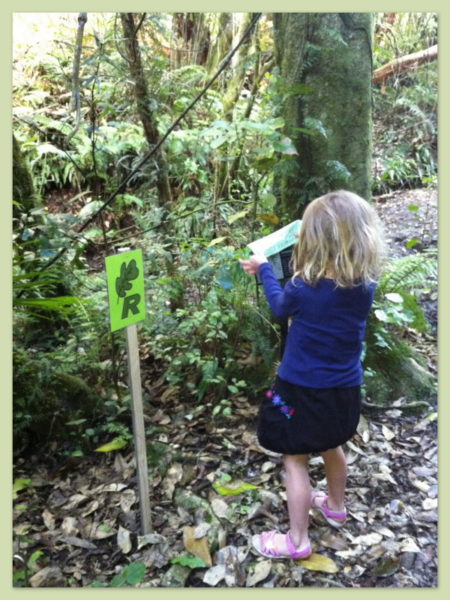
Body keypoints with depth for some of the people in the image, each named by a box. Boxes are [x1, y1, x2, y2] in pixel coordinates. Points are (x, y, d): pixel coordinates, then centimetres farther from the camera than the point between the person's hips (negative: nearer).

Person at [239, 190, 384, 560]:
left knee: (296, 460, 11)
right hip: (345, 389, 6)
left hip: (303, 390, -5)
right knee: (331, 447, 29)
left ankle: (297, 540, 25)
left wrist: (264, 270, 12)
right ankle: (336, 507, 51)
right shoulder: (366, 284, -12)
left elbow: (280, 308, -1)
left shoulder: (303, 287, -24)